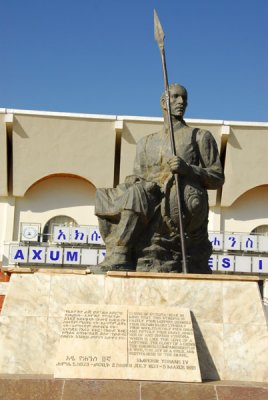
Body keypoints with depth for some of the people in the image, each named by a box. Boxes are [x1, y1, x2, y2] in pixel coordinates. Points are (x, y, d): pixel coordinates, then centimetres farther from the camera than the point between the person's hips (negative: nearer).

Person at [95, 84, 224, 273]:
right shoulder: (146, 143, 25)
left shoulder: (200, 137, 14)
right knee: (104, 200, -15)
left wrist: (188, 169, -11)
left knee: (137, 197, -31)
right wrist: (132, 182, -8)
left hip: (187, 204, -5)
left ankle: (119, 256, -29)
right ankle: (118, 258, -23)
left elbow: (217, 179, 7)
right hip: (154, 204, 5)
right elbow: (139, 178, 17)